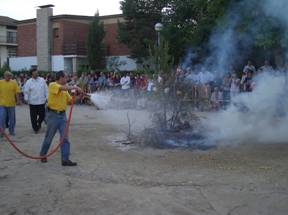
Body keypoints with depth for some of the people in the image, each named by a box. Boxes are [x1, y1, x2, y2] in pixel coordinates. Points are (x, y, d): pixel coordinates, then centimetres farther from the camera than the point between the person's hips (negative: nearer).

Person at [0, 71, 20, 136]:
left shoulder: (14, 82, 1)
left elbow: (17, 92, -1)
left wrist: (17, 100, -8)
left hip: (11, 104, 1)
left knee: (12, 119, 10)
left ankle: (11, 131, 25)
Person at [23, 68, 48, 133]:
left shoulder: (42, 80, 3)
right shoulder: (29, 82, -3)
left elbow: (46, 89, 8)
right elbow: (26, 92, -1)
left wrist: (47, 97, 5)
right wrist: (27, 100, -7)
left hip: (42, 102, 2)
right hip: (33, 102, -2)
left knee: (42, 115, 6)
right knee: (34, 117, 4)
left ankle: (39, 123, 36)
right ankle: (35, 128, 20)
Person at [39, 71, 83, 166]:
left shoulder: (65, 89, 12)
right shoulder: (52, 85, -10)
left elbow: (70, 100, 13)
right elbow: (63, 88, -30)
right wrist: (75, 87, -30)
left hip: (62, 115, 6)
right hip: (53, 114, -6)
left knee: (65, 137, -1)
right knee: (49, 137, 8)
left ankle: (65, 159, 1)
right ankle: (42, 155, 29)